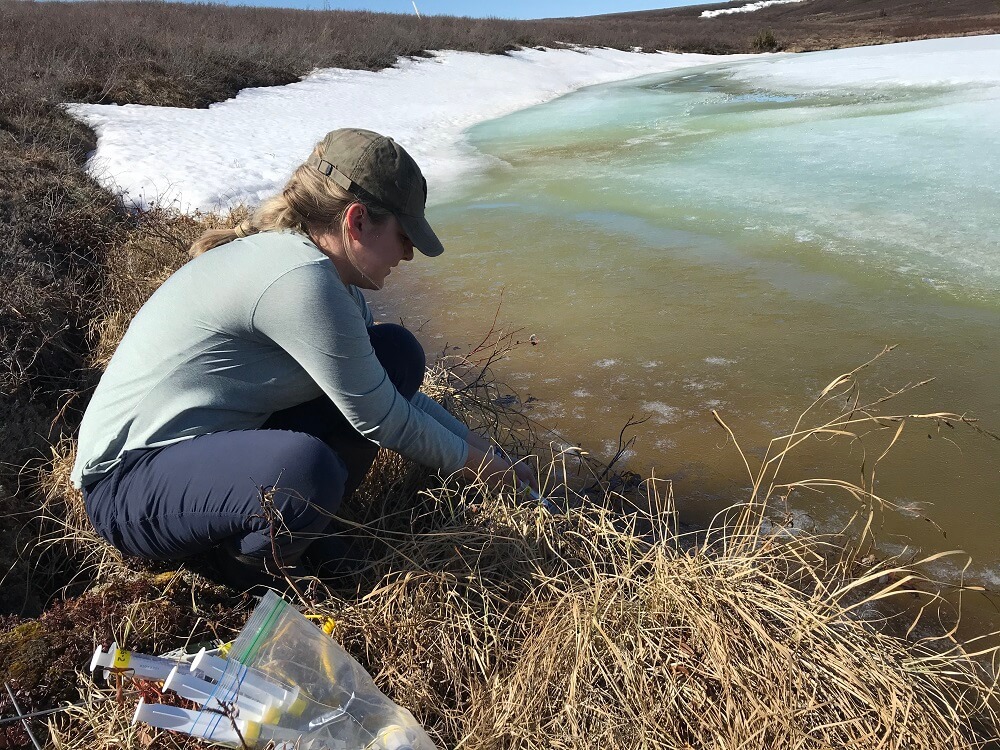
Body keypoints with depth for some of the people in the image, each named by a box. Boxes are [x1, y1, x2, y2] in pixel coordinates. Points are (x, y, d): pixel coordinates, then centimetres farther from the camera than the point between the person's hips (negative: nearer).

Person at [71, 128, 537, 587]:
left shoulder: (337, 283, 3)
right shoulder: (299, 278, -27)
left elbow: (392, 392, 14)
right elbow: (381, 420, -19)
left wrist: (485, 449, 11)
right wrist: (475, 462, -4)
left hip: (222, 439, 9)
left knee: (396, 353, 0)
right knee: (304, 471, -41)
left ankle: (305, 524, 1)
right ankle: (244, 589, -6)